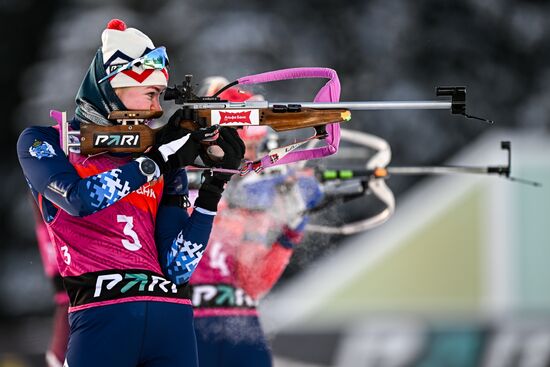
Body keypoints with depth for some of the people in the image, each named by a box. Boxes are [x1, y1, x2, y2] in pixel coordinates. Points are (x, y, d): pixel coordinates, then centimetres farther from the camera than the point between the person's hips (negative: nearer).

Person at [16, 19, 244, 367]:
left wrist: (214, 185, 1)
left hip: (173, 317, 4)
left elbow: (177, 269, 8)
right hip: (102, 312, -4)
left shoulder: (167, 170, 17)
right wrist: (159, 160, -6)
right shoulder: (45, 143, 9)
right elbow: (79, 199, -11)